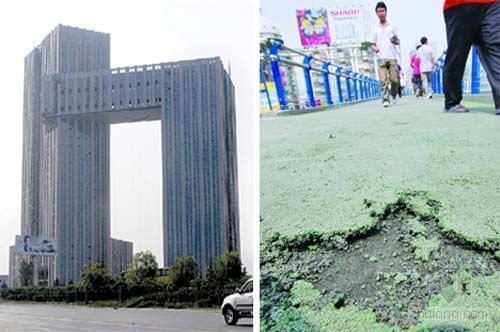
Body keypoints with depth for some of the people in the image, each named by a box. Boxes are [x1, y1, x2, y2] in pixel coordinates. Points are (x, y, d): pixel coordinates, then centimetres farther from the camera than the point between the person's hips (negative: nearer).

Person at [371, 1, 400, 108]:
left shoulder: (392, 27, 13)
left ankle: (394, 95, 21)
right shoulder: (375, 29, 14)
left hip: (392, 57, 0)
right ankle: (385, 99, -13)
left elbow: (398, 42, 14)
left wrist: (395, 41, -10)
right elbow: (373, 44, 15)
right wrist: (374, 48, -8)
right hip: (381, 58, 0)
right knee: (383, 80, -12)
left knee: (395, 80, -3)